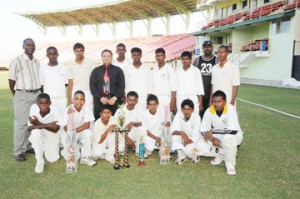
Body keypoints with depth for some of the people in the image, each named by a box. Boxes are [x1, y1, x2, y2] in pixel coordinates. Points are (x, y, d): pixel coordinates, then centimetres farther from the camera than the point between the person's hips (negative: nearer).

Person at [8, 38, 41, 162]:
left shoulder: (37, 62, 10)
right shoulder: (17, 61, -6)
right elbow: (11, 80, -3)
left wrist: (39, 92, 10)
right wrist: (16, 95, 3)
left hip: (37, 94, 5)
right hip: (23, 95, -5)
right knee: (21, 123, -4)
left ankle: (28, 146, 20)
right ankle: (18, 151, 4)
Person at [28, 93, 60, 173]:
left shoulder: (54, 110, -28)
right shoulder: (34, 108, -25)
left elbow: (56, 129, -28)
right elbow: (30, 127, -23)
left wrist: (38, 124, -37)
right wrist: (47, 125, -37)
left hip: (51, 135, 0)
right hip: (39, 135, 0)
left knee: (53, 159, -9)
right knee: (35, 133, -35)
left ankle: (49, 148, 27)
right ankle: (39, 161, -17)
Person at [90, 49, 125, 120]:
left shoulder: (118, 70, 10)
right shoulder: (96, 71, 12)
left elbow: (122, 86, 4)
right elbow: (92, 86, 5)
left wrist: (115, 98, -9)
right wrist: (100, 98, -8)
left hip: (114, 101, -1)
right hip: (99, 101, 1)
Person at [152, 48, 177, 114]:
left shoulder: (169, 69, -4)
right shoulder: (154, 70, 11)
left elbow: (173, 88, -7)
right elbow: (152, 87, 13)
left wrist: (172, 103, -12)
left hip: (166, 100, -4)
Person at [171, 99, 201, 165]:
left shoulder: (197, 117, -22)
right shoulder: (179, 115, -18)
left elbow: (195, 137, -23)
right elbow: (173, 131, -26)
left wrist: (188, 141, -41)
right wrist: (181, 133, -46)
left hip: (192, 141, -2)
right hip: (182, 139, 2)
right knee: (175, 135, -28)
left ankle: (193, 154, 7)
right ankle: (181, 155, -7)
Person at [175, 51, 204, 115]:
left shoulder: (196, 71, 1)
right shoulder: (177, 71, 8)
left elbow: (200, 87, 2)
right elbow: (175, 87, 11)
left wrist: (200, 103, -3)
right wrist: (174, 103, 7)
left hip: (193, 99, -2)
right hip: (180, 100, 2)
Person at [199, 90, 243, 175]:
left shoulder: (231, 109, -27)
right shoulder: (209, 111, -15)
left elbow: (233, 130, -39)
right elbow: (203, 130, -14)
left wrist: (213, 131, -37)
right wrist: (212, 138, -32)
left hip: (234, 135, -4)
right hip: (218, 137, 5)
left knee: (228, 137, -40)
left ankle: (230, 164, -20)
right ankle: (222, 154, 5)